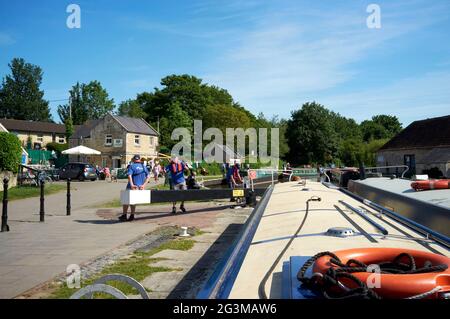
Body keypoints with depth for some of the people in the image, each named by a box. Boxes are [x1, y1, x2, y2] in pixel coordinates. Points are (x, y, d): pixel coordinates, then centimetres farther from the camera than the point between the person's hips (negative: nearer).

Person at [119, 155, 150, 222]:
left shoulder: (131, 166, -3)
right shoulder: (144, 167, 10)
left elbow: (129, 176, -18)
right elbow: (148, 177, 4)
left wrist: (132, 185, -24)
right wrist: (144, 185, -3)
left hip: (133, 187, -4)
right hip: (140, 187, 4)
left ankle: (124, 215, 9)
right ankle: (132, 215, 12)